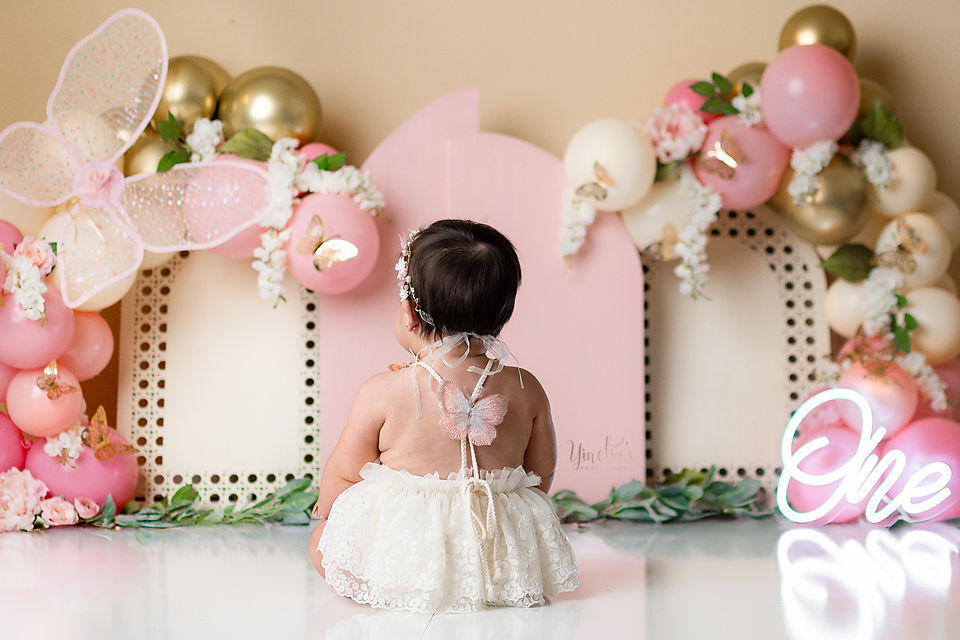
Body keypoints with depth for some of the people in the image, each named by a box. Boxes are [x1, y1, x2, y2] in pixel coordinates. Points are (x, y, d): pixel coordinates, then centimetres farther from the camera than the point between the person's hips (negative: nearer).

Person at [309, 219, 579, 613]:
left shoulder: (383, 392, -14)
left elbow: (343, 473, -1)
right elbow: (542, 476, 6)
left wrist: (325, 507, 22)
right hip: (501, 555, 4)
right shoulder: (527, 390, -5)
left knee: (321, 541, 24)